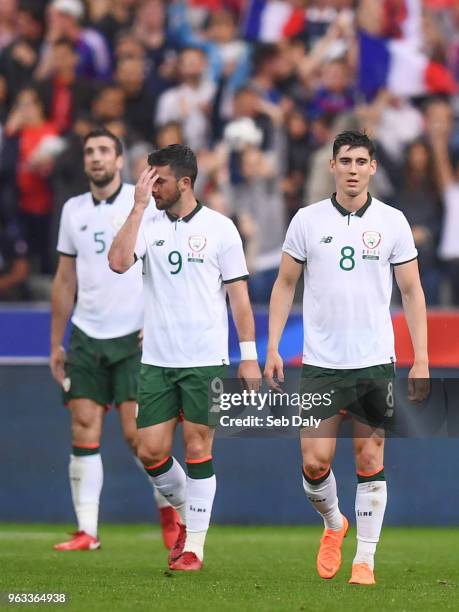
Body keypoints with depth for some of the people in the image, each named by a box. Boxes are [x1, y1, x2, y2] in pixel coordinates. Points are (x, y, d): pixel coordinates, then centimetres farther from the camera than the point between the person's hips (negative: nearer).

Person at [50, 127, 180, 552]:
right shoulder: (73, 210, 12)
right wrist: (56, 344, 15)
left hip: (135, 337, -4)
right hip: (86, 337, 4)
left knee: (137, 433, -9)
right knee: (84, 432, -3)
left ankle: (170, 512, 12)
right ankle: (86, 532, -2)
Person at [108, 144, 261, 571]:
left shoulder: (219, 228, -1)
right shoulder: (148, 224, 4)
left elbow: (238, 293, 1)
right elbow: (118, 262, -14)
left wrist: (249, 355, -3)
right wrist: (139, 205, -14)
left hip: (206, 360, -3)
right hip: (157, 360, 3)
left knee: (198, 451, -2)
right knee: (150, 452, 1)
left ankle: (194, 547, 5)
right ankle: (185, 513, 28)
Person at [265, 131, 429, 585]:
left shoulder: (392, 222, 1)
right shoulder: (307, 220, 1)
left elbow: (411, 291, 5)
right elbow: (285, 284, 8)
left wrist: (421, 359, -2)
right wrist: (272, 347, 0)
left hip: (375, 361, 0)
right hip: (320, 361, 0)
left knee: (370, 461, 0)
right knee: (314, 461, -6)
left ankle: (365, 560, 8)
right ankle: (333, 524, 24)